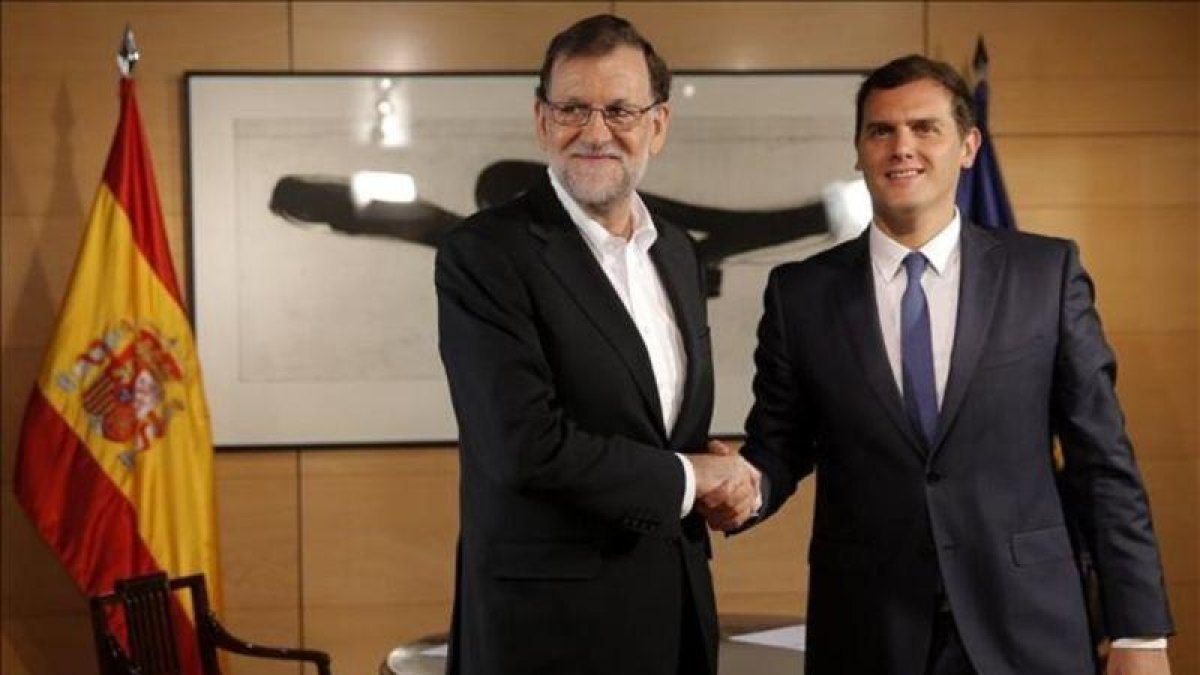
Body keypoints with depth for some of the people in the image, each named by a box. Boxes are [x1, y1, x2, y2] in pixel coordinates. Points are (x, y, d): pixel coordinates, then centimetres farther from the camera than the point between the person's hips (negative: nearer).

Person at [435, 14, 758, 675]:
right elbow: (527, 445, -22)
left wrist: (723, 482, -3)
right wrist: (684, 477, -11)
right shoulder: (482, 254, -14)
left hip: (678, 608, 6)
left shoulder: (676, 250, 9)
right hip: (550, 621, -6)